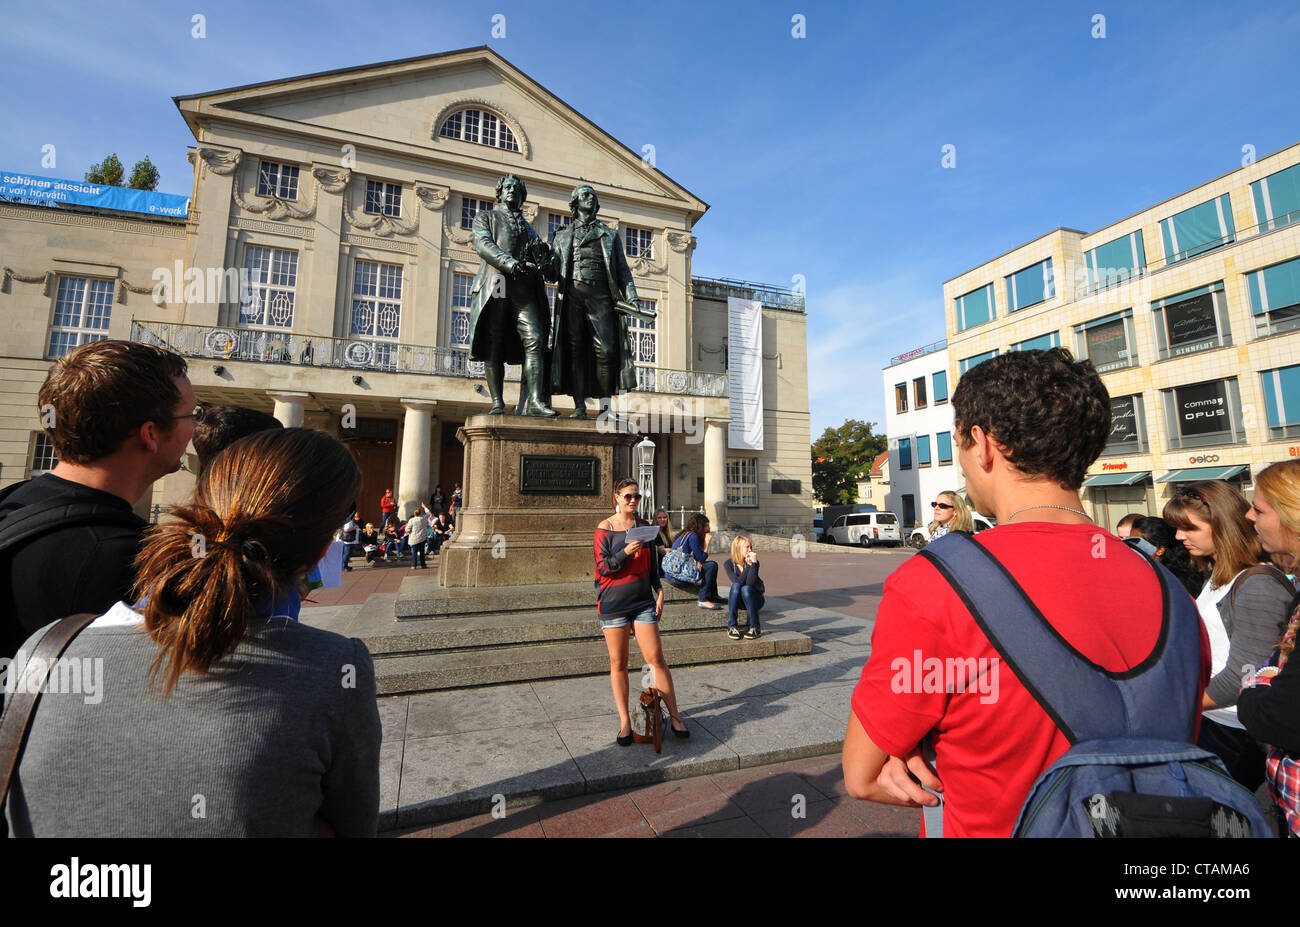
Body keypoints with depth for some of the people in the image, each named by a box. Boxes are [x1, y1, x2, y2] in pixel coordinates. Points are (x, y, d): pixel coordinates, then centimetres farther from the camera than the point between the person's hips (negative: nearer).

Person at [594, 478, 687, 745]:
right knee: (618, 663, 6)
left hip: (643, 601, 3)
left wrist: (659, 591, 7)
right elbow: (602, 567, -9)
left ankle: (674, 716, 11)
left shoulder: (644, 526, 9)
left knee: (656, 658, -1)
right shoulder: (604, 528, -4)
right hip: (613, 603, -2)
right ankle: (624, 721, 18)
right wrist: (626, 551, -23)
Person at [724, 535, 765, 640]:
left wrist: (753, 563, -31)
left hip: (754, 598, -1)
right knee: (735, 586, -30)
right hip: (738, 600, 1)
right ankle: (732, 627, -27)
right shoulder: (729, 563, -8)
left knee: (746, 588, -32)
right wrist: (748, 565, -26)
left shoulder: (753, 562, -11)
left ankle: (755, 628, -26)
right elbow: (737, 582, -23)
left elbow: (750, 583, -26)